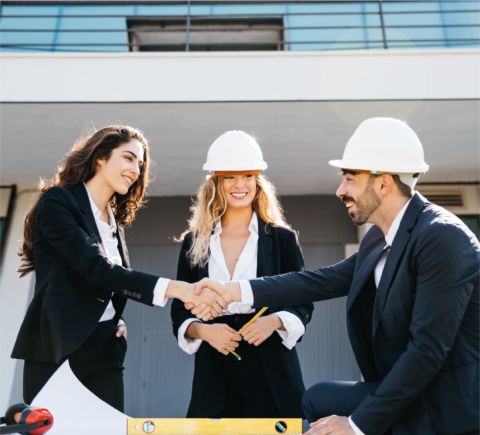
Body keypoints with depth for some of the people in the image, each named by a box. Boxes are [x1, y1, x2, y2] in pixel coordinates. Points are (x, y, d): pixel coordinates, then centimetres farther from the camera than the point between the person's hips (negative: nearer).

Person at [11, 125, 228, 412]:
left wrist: (120, 321, 3)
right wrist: (174, 288, -29)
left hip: (104, 349, 6)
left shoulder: (116, 222, 16)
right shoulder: (57, 202, -7)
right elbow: (94, 266, -20)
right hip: (57, 347, -6)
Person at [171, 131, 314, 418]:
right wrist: (202, 330, -11)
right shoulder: (194, 243, 8)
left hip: (271, 372, -1)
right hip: (215, 375, 1)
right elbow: (179, 311, 9)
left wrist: (274, 321, -14)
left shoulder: (282, 239, 5)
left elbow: (303, 304, 5)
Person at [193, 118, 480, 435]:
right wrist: (235, 291, 2)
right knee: (317, 399, 8)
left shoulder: (443, 237, -22)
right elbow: (323, 281, 6)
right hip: (403, 396, 7)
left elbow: (427, 348, -24)